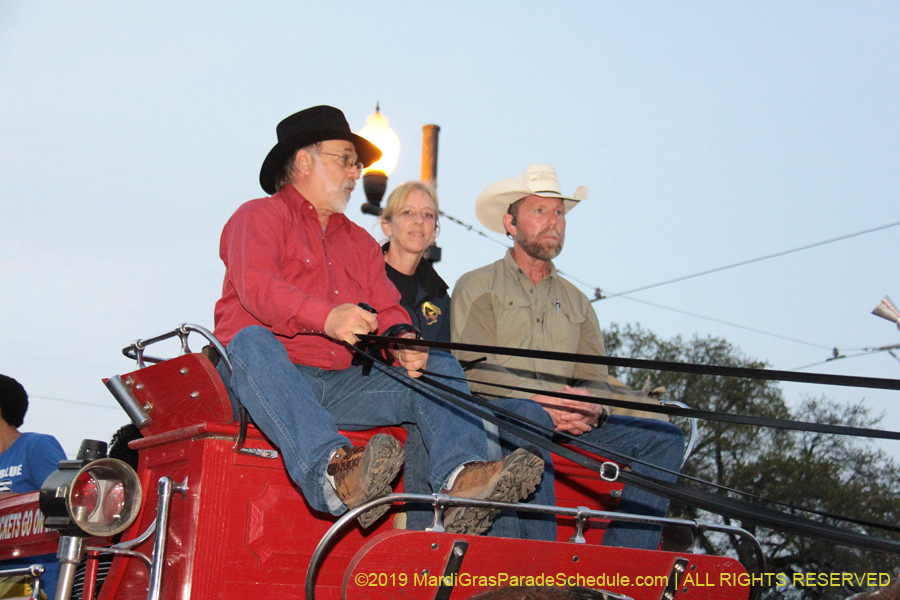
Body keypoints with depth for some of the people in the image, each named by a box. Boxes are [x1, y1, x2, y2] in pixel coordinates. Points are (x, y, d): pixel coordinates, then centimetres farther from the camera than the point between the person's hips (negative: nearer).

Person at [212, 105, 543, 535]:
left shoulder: (360, 241, 29)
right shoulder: (260, 217, 10)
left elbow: (388, 312, 14)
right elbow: (254, 287, -12)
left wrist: (406, 348, -12)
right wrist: (325, 317, -30)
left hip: (340, 386, 6)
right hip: (266, 373, -5)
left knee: (442, 368, -11)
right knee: (252, 342, -38)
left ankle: (460, 477, -41)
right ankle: (331, 471, -59)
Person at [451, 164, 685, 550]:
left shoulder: (577, 303, 27)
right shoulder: (476, 287, 12)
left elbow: (595, 379, 15)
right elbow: (474, 369, -4)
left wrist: (591, 408, -11)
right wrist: (540, 402, -19)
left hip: (570, 425, 5)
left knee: (664, 437, -13)